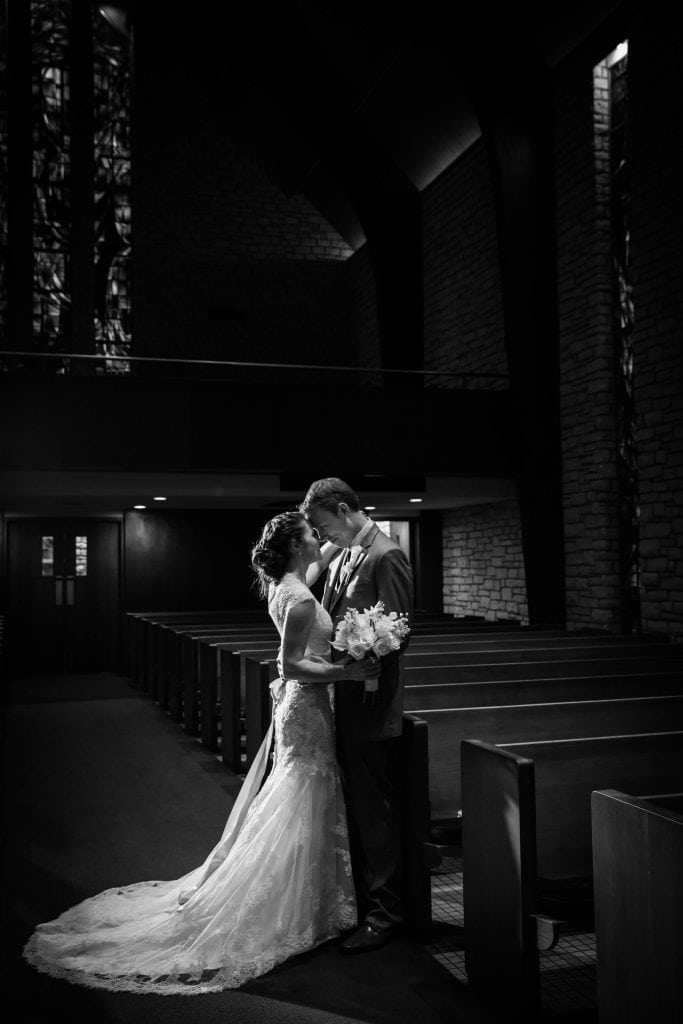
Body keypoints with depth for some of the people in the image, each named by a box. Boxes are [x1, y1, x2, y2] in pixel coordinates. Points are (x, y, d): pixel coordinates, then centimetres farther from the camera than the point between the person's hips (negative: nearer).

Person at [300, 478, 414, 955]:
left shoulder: (386, 556, -14)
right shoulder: (342, 558, 13)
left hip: (372, 704, -9)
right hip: (345, 701, 9)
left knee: (377, 812, 1)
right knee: (358, 809, 18)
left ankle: (385, 915, 14)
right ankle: (365, 901, 32)